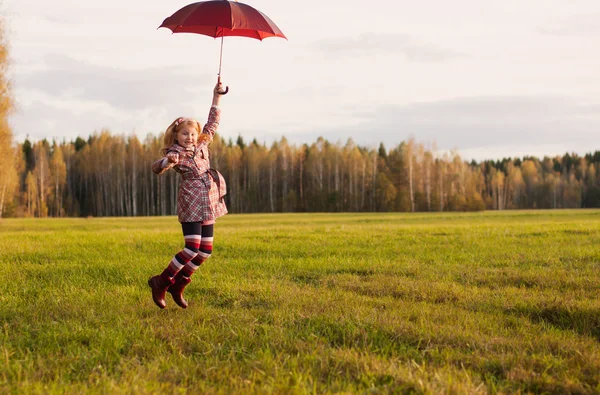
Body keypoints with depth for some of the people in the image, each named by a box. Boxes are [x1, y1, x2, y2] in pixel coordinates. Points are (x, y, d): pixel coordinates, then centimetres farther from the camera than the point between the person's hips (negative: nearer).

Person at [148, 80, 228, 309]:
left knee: (205, 250, 5)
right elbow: (156, 167, -25)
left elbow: (212, 123, 23)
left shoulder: (202, 144, 11)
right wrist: (167, 163, -46)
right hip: (190, 202, -7)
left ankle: (177, 285, 17)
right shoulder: (174, 153, -8)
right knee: (192, 247, -15)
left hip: (208, 202, 7)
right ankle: (161, 282, -2)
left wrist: (216, 98, 20)